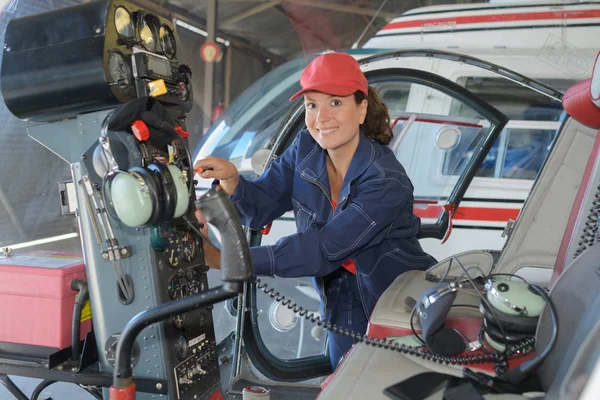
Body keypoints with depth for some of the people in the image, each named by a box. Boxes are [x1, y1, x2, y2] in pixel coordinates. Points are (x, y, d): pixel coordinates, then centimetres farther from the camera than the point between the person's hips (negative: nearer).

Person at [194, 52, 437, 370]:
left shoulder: (387, 184, -29)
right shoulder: (306, 150, -9)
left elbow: (323, 250, -35)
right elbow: (259, 207, -9)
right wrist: (231, 181, -32)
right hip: (345, 305, 5)